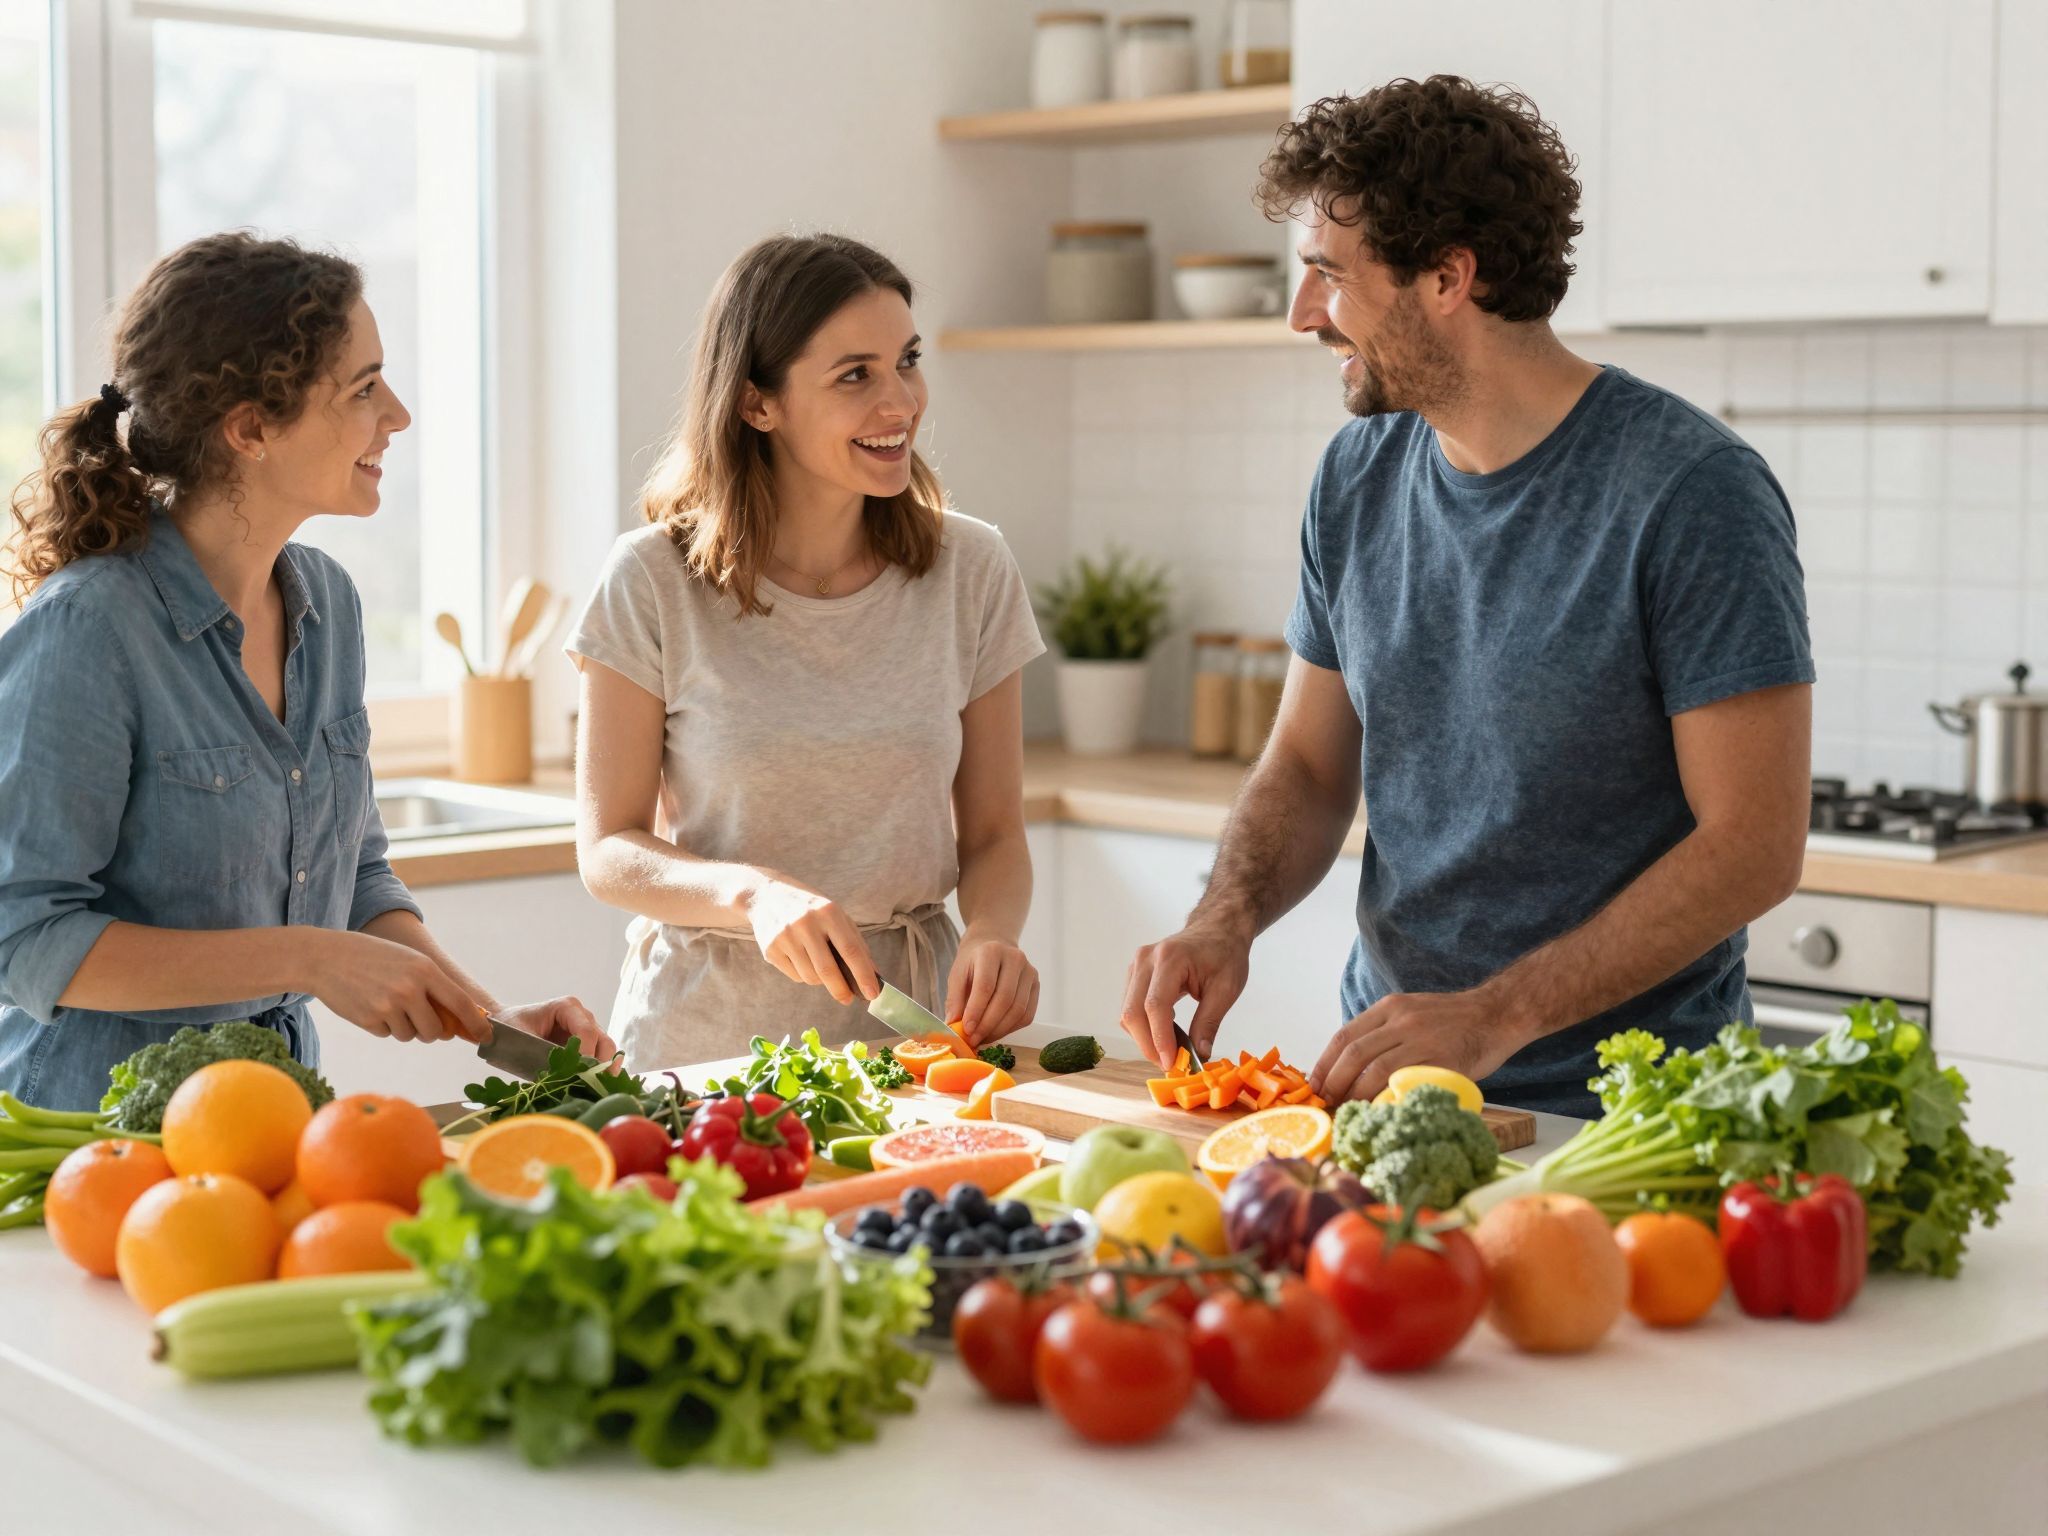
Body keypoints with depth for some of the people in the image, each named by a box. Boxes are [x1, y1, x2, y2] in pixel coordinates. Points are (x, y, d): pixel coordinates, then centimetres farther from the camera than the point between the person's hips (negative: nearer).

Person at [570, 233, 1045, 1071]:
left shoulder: (970, 571, 2)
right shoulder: (655, 582, -5)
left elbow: (992, 835, 7)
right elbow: (609, 850, -2)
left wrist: (991, 935, -14)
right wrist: (755, 893, -20)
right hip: (709, 1027, -1)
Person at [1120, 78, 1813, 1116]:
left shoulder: (1694, 492, -12)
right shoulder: (1356, 479, 8)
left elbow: (1755, 844, -14)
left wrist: (1494, 1019, -19)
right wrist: (1228, 915, -5)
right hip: (1388, 1070, 5)